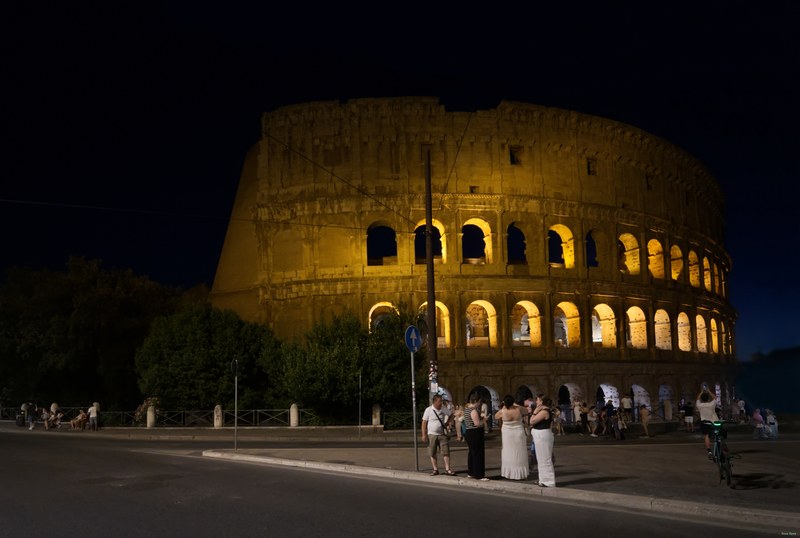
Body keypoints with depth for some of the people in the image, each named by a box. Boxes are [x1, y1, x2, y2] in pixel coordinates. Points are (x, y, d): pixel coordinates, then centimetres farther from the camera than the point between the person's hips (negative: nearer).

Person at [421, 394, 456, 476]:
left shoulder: (444, 409, 1)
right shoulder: (428, 410, -7)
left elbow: (451, 416, 19)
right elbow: (424, 423, -4)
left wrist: (447, 423, 4)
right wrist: (424, 435, -8)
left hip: (442, 434, 1)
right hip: (432, 434, -1)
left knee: (446, 452, -3)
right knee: (433, 453, 5)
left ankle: (447, 469, 4)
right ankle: (435, 469, 15)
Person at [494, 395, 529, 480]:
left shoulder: (502, 411, -15)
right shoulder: (519, 409, -13)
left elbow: (495, 417, 7)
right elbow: (526, 412, 10)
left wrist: (503, 408, 8)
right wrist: (516, 405, 14)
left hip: (508, 435, -1)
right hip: (519, 434, 1)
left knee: (509, 454, 10)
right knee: (519, 454, 10)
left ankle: (509, 473, 14)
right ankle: (520, 474, 15)